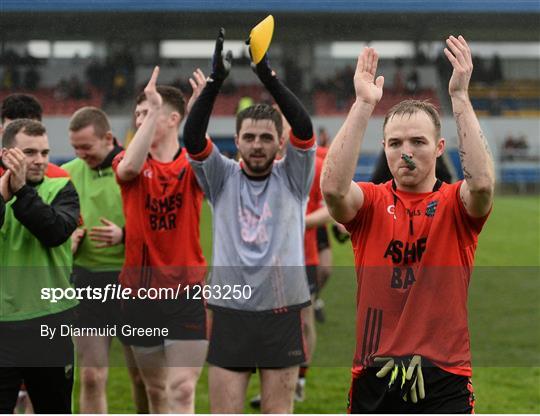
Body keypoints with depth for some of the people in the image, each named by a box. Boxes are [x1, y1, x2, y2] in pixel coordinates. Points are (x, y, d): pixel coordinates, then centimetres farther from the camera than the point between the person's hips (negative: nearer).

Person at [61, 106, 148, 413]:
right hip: (87, 280, 3)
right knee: (92, 377, 1)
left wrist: (125, 235, -21)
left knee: (142, 376, 8)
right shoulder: (68, 174, 4)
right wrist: (68, 241, -6)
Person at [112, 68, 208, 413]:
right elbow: (129, 167, -23)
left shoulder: (191, 165, -2)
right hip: (141, 290, 3)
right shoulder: (132, 164, 2)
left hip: (187, 290, -3)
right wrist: (153, 111, -27)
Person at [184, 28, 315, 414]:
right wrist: (216, 78, -26)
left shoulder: (292, 177, 2)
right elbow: (192, 138, -13)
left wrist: (269, 76, -27)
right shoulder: (222, 177, 3)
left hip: (282, 309, -1)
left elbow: (304, 129, -15)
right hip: (230, 310, 1)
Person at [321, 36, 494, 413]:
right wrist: (364, 104, -20)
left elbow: (482, 182, -22)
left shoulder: (455, 205, 2)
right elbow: (332, 187, -18)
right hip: (375, 379, 2)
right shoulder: (371, 202, 4)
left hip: (443, 382, -1)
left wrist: (460, 96, -22)